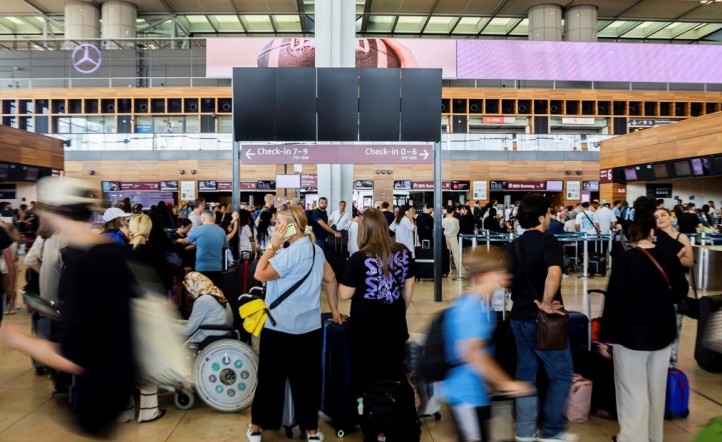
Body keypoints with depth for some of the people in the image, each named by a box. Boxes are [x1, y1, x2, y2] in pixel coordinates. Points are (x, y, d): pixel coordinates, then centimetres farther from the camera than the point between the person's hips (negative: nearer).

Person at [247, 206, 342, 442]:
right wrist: (334, 309, 21)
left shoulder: (290, 253, -20)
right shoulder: (316, 249, 6)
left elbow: (260, 274, -19)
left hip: (280, 327, -6)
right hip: (310, 326, 6)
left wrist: (272, 245, -13)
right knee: (307, 378, 11)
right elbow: (330, 279, 13)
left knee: (270, 378, 9)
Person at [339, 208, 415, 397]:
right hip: (395, 322, 4)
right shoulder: (404, 252, -4)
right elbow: (408, 288, 5)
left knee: (367, 374, 13)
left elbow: (345, 294, -12)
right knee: (396, 371, 18)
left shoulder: (359, 258, -16)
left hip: (366, 324, -3)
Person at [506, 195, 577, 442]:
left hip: (519, 317, 7)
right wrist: (546, 304, -20)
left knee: (525, 373, 14)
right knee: (561, 374, 7)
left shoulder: (514, 246, 8)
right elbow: (553, 274, -30)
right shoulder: (548, 241, -14)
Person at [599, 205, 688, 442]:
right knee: (656, 388, 20)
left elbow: (613, 301, -18)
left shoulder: (624, 260, -20)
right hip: (663, 333, 6)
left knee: (634, 391, 6)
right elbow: (681, 293, 9)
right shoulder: (670, 258, -5)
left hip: (632, 335, -5)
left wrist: (605, 336, -8)